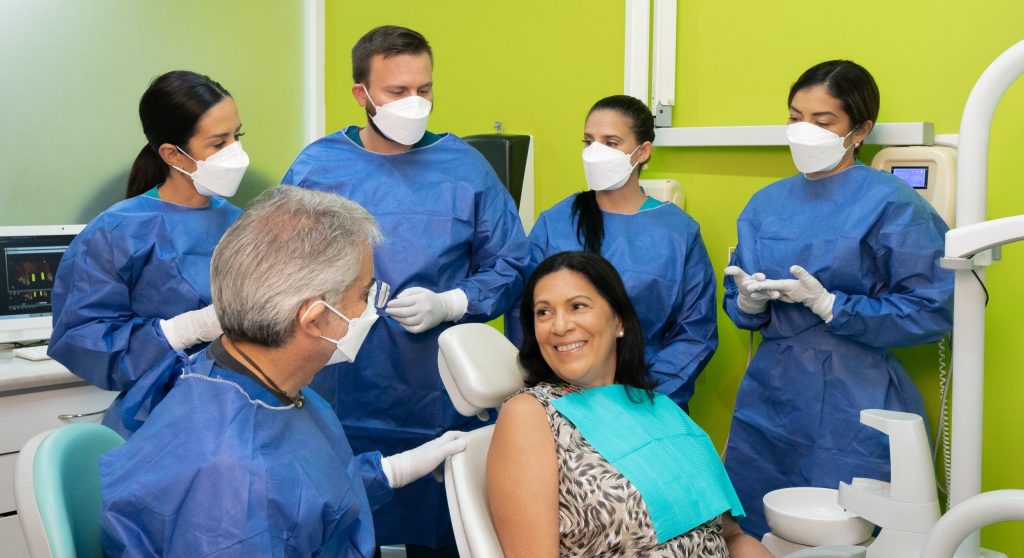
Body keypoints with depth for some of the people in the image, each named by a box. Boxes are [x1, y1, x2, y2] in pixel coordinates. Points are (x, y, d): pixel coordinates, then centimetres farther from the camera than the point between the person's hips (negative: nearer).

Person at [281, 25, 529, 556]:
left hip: (440, 400, 0)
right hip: (341, 401, 0)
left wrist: (448, 305, -10)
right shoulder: (315, 167, 3)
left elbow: (508, 269, 4)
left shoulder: (465, 167, 2)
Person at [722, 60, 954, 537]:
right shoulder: (767, 203, 10)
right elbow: (739, 306, 14)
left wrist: (828, 304, -18)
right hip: (769, 403, 5)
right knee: (755, 536, 12)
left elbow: (932, 312, -11)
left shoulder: (890, 203, -7)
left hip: (853, 412, -5)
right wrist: (750, 303, -9)